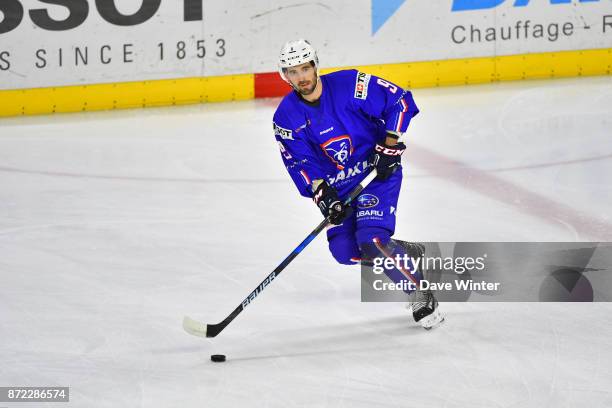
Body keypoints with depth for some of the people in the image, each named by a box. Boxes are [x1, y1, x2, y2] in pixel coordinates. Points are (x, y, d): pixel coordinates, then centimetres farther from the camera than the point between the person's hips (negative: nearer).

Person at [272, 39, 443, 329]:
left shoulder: (349, 85, -17)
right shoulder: (286, 117, -6)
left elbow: (399, 101, -12)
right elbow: (299, 163, -6)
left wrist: (390, 145, -17)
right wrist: (321, 193, -21)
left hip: (378, 171, -5)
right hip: (338, 185, 5)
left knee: (371, 238, -23)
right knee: (345, 251, -7)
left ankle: (423, 293, -6)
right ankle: (411, 254, 17)